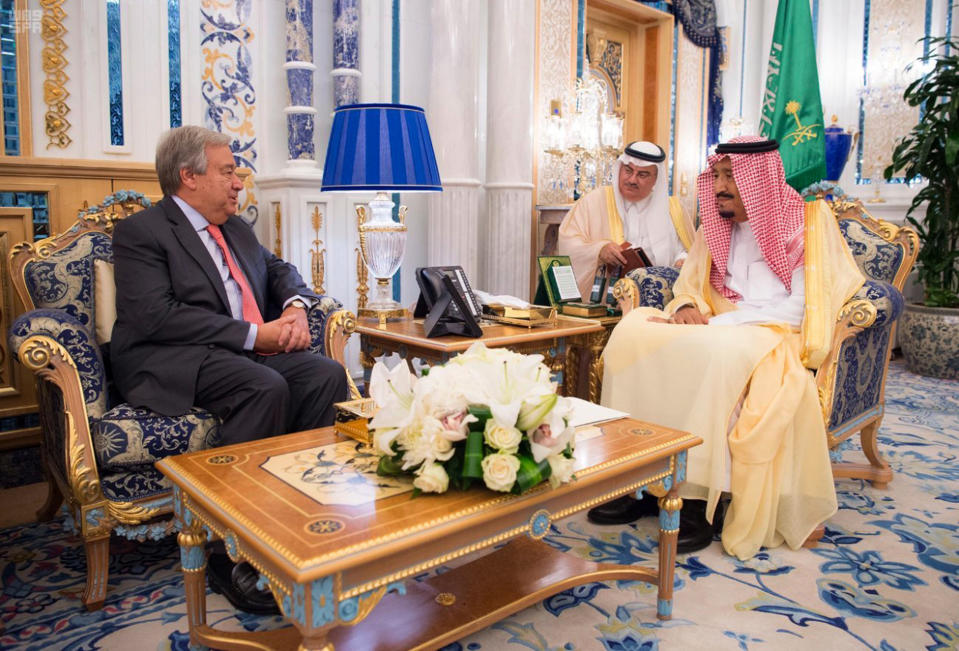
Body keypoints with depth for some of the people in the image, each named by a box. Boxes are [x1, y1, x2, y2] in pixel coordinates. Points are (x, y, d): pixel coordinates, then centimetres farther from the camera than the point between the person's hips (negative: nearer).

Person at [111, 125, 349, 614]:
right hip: (173, 362, -7)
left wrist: (295, 306, 3)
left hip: (248, 352, 7)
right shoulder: (141, 232, -3)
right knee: (266, 387, -33)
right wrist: (252, 334, -20)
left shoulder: (237, 229, 21)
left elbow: (279, 269, 28)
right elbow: (155, 315, -16)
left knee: (325, 374, -19)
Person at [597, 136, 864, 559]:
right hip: (714, 331, 6)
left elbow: (795, 310, -13)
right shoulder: (716, 226, 15)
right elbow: (690, 286, 14)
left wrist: (714, 323, -21)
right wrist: (687, 309, -11)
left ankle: (697, 498, -28)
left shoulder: (806, 224, -2)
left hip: (773, 338, -5)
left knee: (709, 352, -38)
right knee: (635, 327, -19)